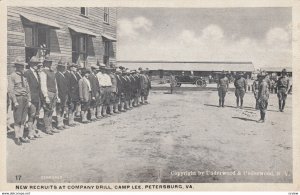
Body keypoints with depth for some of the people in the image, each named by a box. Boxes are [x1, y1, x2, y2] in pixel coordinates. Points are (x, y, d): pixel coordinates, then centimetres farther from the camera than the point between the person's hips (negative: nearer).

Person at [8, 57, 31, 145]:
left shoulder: (24, 76, 13)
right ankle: (17, 137, 7)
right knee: (17, 120, -2)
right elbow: (10, 90, -10)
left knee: (23, 119, 9)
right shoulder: (13, 76, -6)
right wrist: (15, 101, -15)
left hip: (25, 99, 6)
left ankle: (21, 136, 18)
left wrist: (29, 100, 10)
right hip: (18, 99, -6)